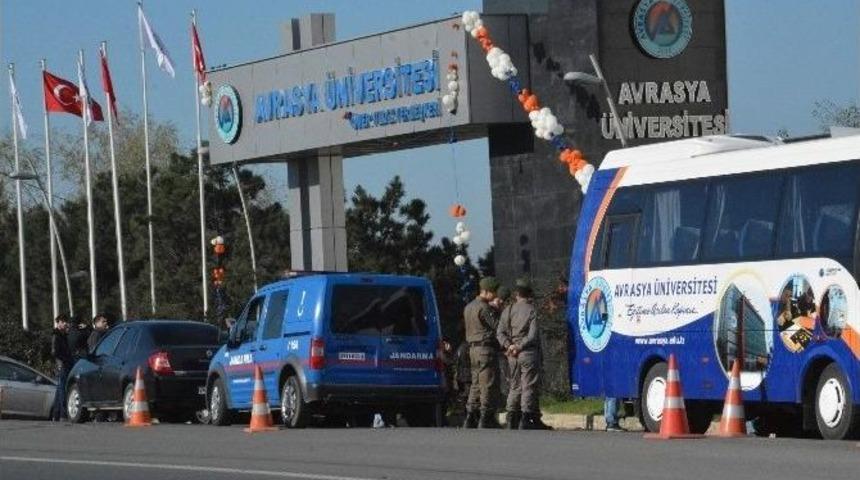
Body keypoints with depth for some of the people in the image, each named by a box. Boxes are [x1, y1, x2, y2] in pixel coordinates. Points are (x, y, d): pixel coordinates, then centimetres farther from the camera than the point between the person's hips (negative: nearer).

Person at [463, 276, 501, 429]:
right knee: (488, 385, -7)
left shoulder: (469, 307, 17)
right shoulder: (484, 308, -13)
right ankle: (486, 419, -9)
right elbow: (496, 326, -15)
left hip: (473, 349, 9)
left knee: (476, 384, 11)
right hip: (487, 349, -9)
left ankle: (470, 419, 9)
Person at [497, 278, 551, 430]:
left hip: (513, 355, 5)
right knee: (529, 386, -2)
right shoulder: (531, 310, -7)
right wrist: (519, 347, -11)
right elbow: (532, 335, -14)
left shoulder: (510, 310, 6)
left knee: (515, 386, 13)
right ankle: (525, 420, -7)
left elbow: (500, 332, 0)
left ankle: (511, 420, 10)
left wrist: (508, 345, -9)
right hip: (528, 354, -5)